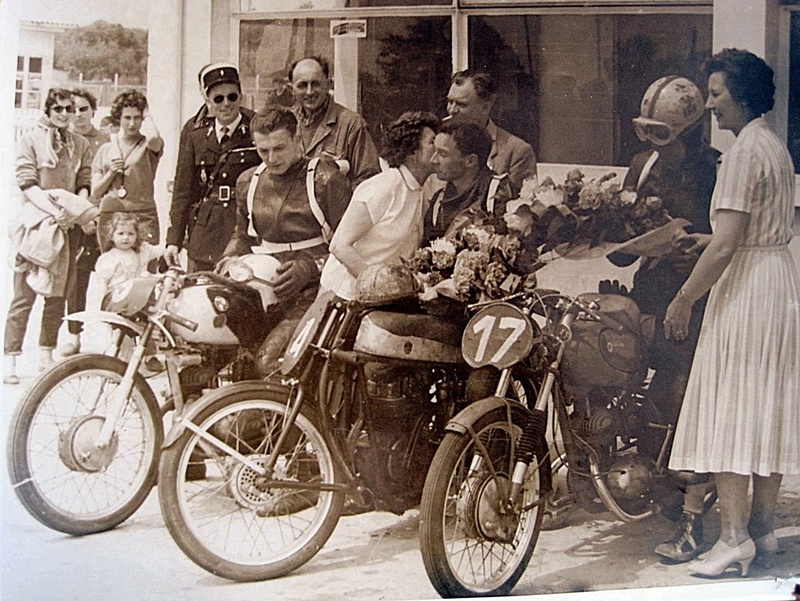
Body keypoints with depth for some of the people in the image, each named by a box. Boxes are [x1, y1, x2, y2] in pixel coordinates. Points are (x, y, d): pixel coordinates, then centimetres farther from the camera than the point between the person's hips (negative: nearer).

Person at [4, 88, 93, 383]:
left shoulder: (81, 145, 14)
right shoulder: (30, 140, 3)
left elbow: (84, 185, 10)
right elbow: (27, 184, -6)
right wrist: (53, 211, -20)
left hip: (67, 226, 4)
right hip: (34, 223, -4)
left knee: (58, 295, 6)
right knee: (24, 295, -7)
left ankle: (46, 356, 15)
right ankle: (10, 361, -4)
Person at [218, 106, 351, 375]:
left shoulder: (326, 178, -2)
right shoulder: (248, 181, 17)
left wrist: (309, 267, -18)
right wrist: (228, 260, 10)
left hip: (310, 294, -6)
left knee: (269, 361, -28)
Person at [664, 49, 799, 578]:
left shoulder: (744, 152, -16)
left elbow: (728, 245, -21)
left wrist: (684, 300, -14)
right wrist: (714, 239, 19)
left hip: (746, 286, -10)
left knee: (728, 412, -6)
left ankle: (735, 535, -5)